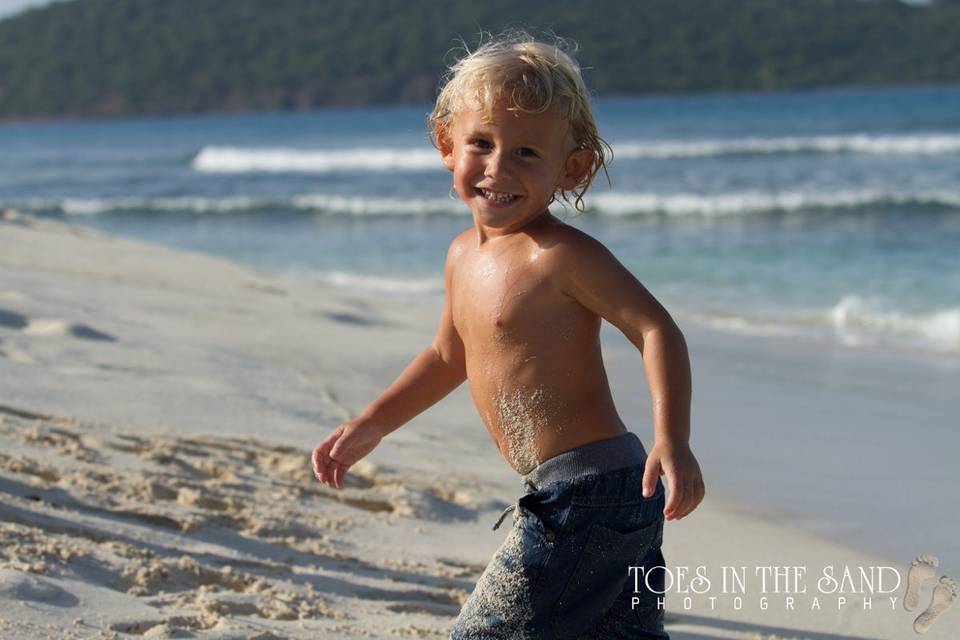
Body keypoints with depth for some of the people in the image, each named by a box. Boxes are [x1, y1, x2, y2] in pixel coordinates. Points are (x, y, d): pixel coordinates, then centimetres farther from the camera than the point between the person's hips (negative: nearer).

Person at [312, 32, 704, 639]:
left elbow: (658, 331, -21)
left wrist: (672, 441, -34)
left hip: (589, 493, -9)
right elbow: (450, 356, 28)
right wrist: (371, 425, 30)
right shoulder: (465, 255, 13)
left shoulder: (564, 256, -15)